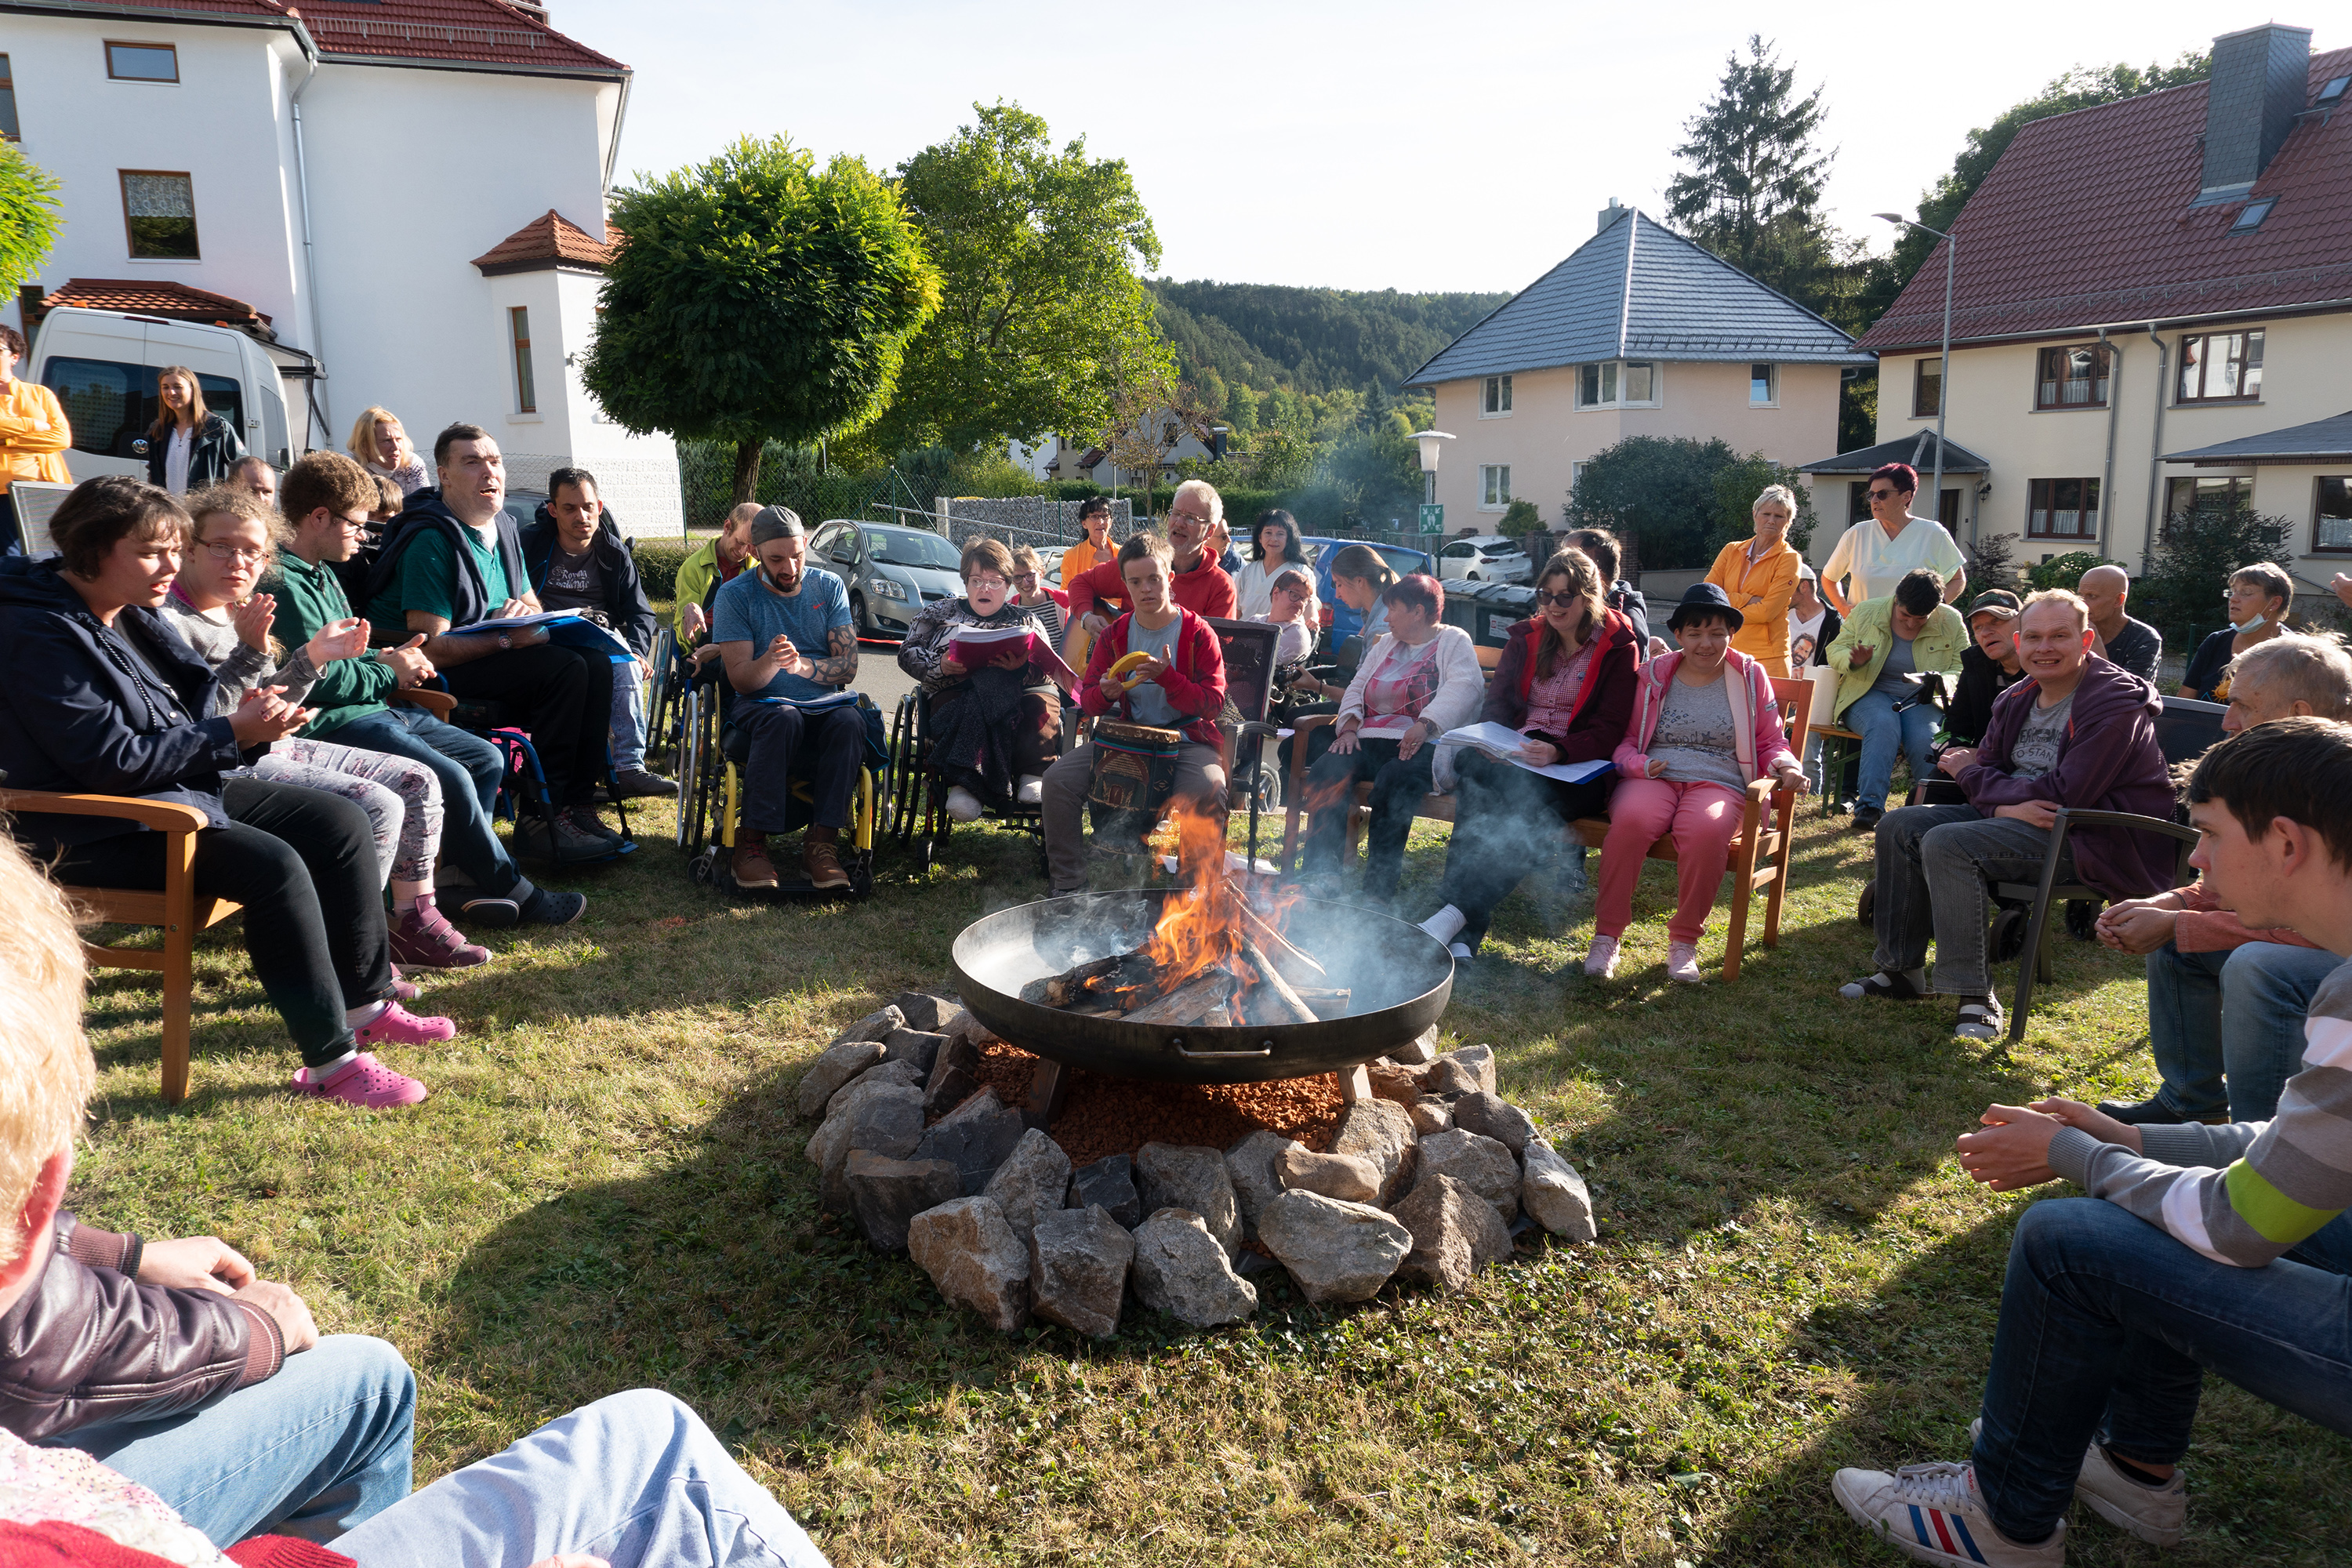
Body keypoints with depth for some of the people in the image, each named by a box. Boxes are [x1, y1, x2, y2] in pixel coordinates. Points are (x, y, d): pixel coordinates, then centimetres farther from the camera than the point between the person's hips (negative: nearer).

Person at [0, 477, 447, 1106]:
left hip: (181, 788, 10)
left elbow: (182, 717, 14)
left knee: (341, 823, 1)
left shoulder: (132, 615, 9)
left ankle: (365, 1004, 8)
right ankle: (332, 1060, -23)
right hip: (97, 829, -10)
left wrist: (249, 718, -8)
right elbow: (112, 760, -25)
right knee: (274, 865, -29)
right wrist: (234, 733, -21)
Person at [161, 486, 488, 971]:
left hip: (273, 748, 10)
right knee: (377, 806, -24)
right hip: (227, 766, -10)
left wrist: (313, 657, 4)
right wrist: (250, 652, -25)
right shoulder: (169, 618, -14)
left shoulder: (243, 611, 13)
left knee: (418, 781, 5)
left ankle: (415, 921, 8)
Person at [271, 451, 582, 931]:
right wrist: (388, 673, -7)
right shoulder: (284, 583, -14)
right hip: (334, 722, -11)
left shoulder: (322, 573, 19)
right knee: (450, 778, -25)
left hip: (379, 707, 11)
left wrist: (385, 658, 7)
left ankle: (459, 875, -2)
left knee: (487, 758, 6)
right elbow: (314, 679, -22)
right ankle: (512, 892, -10)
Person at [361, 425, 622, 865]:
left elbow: (532, 610, 17)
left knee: (597, 665, -9)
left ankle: (576, 804, -10)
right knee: (565, 668, -26)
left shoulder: (503, 529, 10)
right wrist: (502, 638, -28)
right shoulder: (431, 542, -17)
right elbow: (431, 647, -22)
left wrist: (531, 621, -6)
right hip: (424, 676, -8)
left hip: (490, 655, 9)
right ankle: (540, 819, -23)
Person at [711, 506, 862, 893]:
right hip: (759, 705, -2)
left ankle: (821, 842, -32)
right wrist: (769, 662, -29)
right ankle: (752, 841, -31)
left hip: (823, 704, 2)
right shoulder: (735, 595, 0)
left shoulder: (829, 587, 7)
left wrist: (803, 666, -21)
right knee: (784, 719, -37)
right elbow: (740, 678, -6)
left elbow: (848, 667, -1)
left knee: (849, 722, -33)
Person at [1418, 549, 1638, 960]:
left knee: (1528, 798, -38)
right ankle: (1464, 932, -43)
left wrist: (1558, 752, -23)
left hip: (1577, 768, -3)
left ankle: (1455, 914, -45)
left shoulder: (1617, 648, 5)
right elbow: (1497, 702, 14)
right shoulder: (1526, 637, 18)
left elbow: (1610, 730, -4)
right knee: (1473, 774, -33)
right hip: (1512, 757, 3)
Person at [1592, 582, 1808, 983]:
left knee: (1707, 830, -38)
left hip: (1718, 784, 0)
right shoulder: (1653, 675, 15)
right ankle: (1607, 935, -24)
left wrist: (1786, 767, -4)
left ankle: (1684, 941, -20)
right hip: (1654, 778, 1)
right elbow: (1626, 738, 15)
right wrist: (1639, 764, -8)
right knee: (1631, 819, -36)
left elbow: (1771, 743, 19)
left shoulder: (1751, 677, 15)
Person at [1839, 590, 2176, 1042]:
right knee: (1898, 827, -1)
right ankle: (1901, 970, 5)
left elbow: (2064, 796, -22)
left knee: (1947, 844, -28)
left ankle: (1977, 998, -24)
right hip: (2020, 817, 9)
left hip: (2094, 836, -9)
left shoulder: (2116, 703, -16)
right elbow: (1989, 764, 9)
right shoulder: (2019, 699, 9)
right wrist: (2006, 805, -18)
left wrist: (1972, 775, -8)